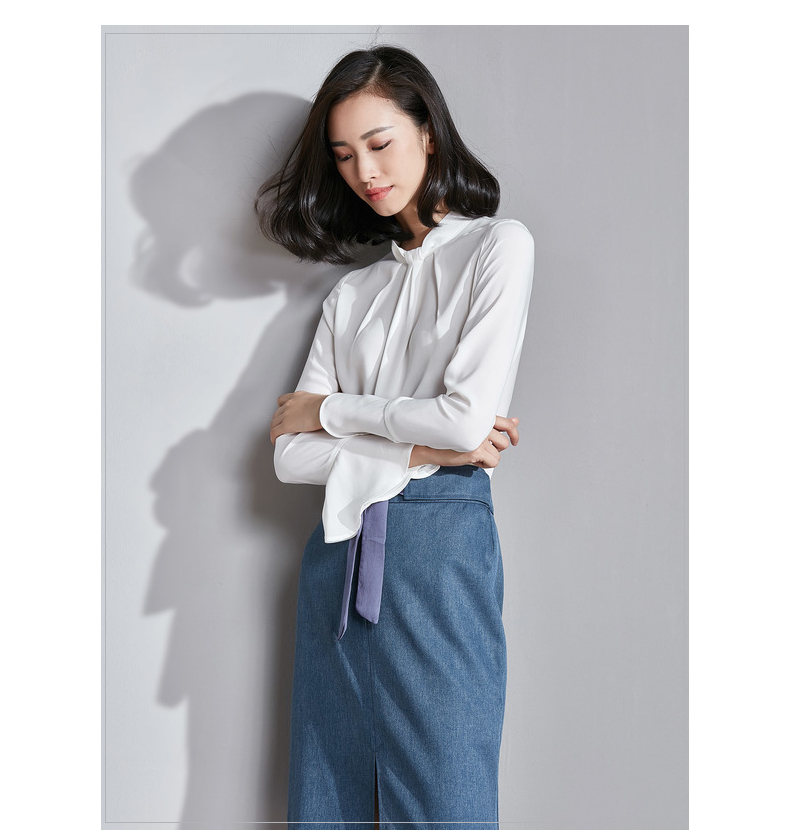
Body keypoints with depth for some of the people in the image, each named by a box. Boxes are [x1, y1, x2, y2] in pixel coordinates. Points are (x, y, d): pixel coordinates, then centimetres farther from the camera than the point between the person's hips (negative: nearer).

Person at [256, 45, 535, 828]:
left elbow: (467, 419, -12)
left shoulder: (496, 245, 2)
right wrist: (421, 448, -8)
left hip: (440, 548, -5)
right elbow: (290, 454, 5)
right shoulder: (350, 293, 14)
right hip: (339, 552, 5)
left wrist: (329, 411, 1)